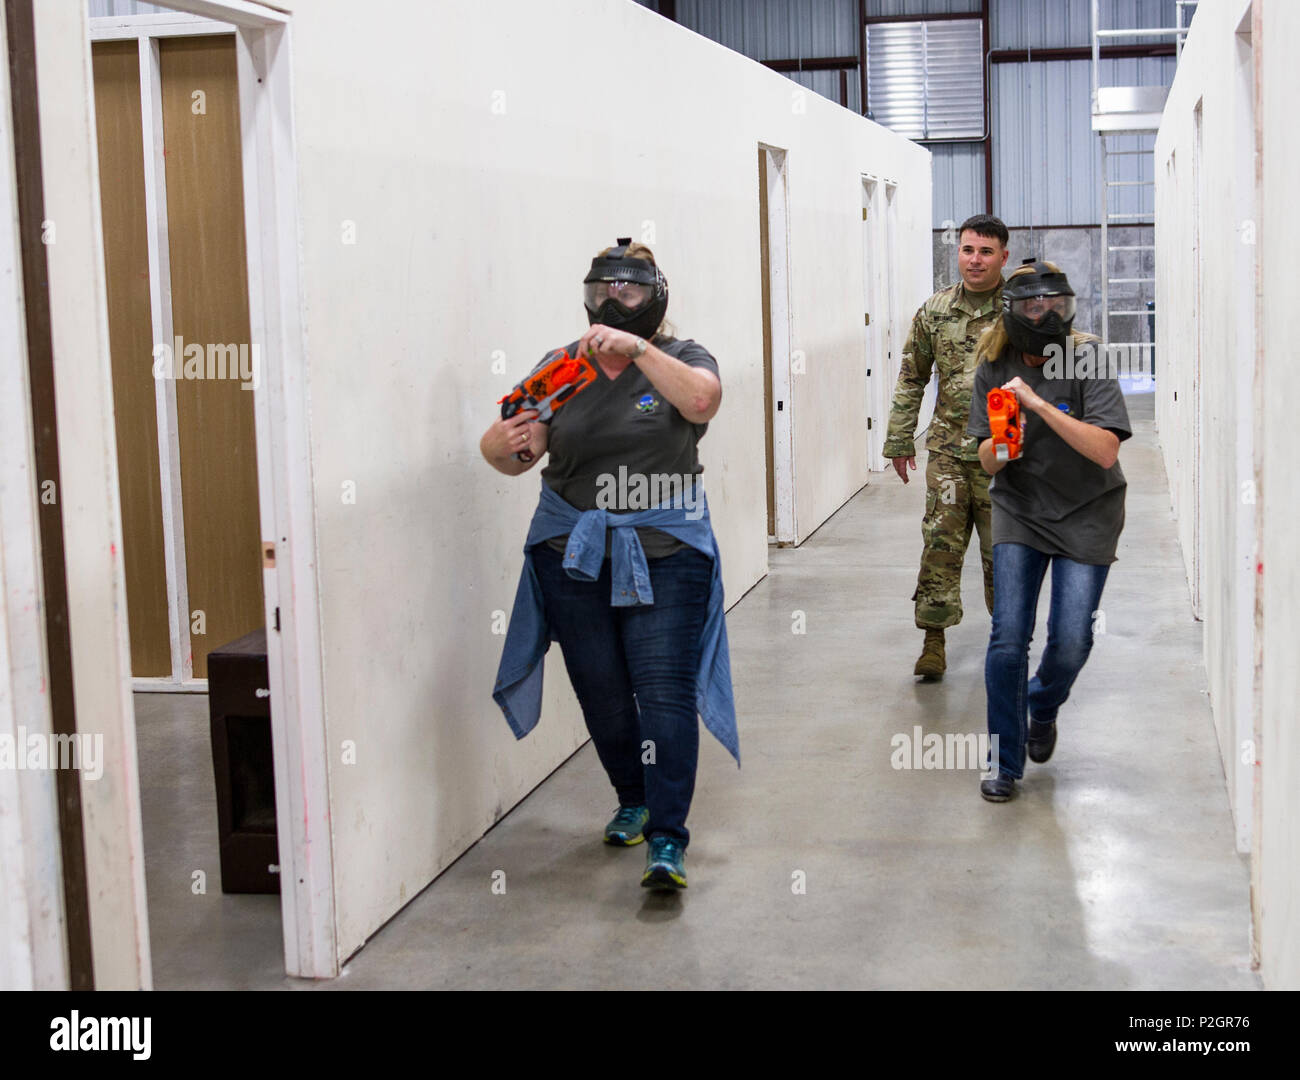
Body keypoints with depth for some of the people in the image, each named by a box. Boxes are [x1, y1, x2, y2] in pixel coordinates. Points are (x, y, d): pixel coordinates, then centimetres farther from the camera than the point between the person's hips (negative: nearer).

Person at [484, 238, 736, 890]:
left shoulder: (680, 359, 2)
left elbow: (702, 400, -23)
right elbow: (513, 455, 1)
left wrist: (636, 346, -31)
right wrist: (504, 443, -23)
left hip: (664, 558, -3)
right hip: (573, 558, 3)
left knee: (666, 692, -11)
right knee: (601, 692, 10)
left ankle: (666, 839, -9)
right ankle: (633, 801, 34)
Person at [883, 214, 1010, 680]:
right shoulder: (935, 311, 6)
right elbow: (911, 378, 13)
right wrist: (900, 439, 12)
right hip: (948, 452, 2)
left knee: (1003, 550, 6)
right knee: (940, 546, -2)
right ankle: (934, 641, 5)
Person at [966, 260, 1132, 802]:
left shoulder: (1087, 357, -15)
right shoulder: (994, 367, -4)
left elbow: (1105, 451, -24)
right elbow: (987, 462, -1)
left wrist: (1040, 404, -32)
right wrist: (1000, 445, -25)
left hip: (1086, 514, -2)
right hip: (1019, 509, 2)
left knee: (1071, 642, -3)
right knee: (1008, 637, -9)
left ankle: (1042, 707, 32)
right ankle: (1004, 761, 7)